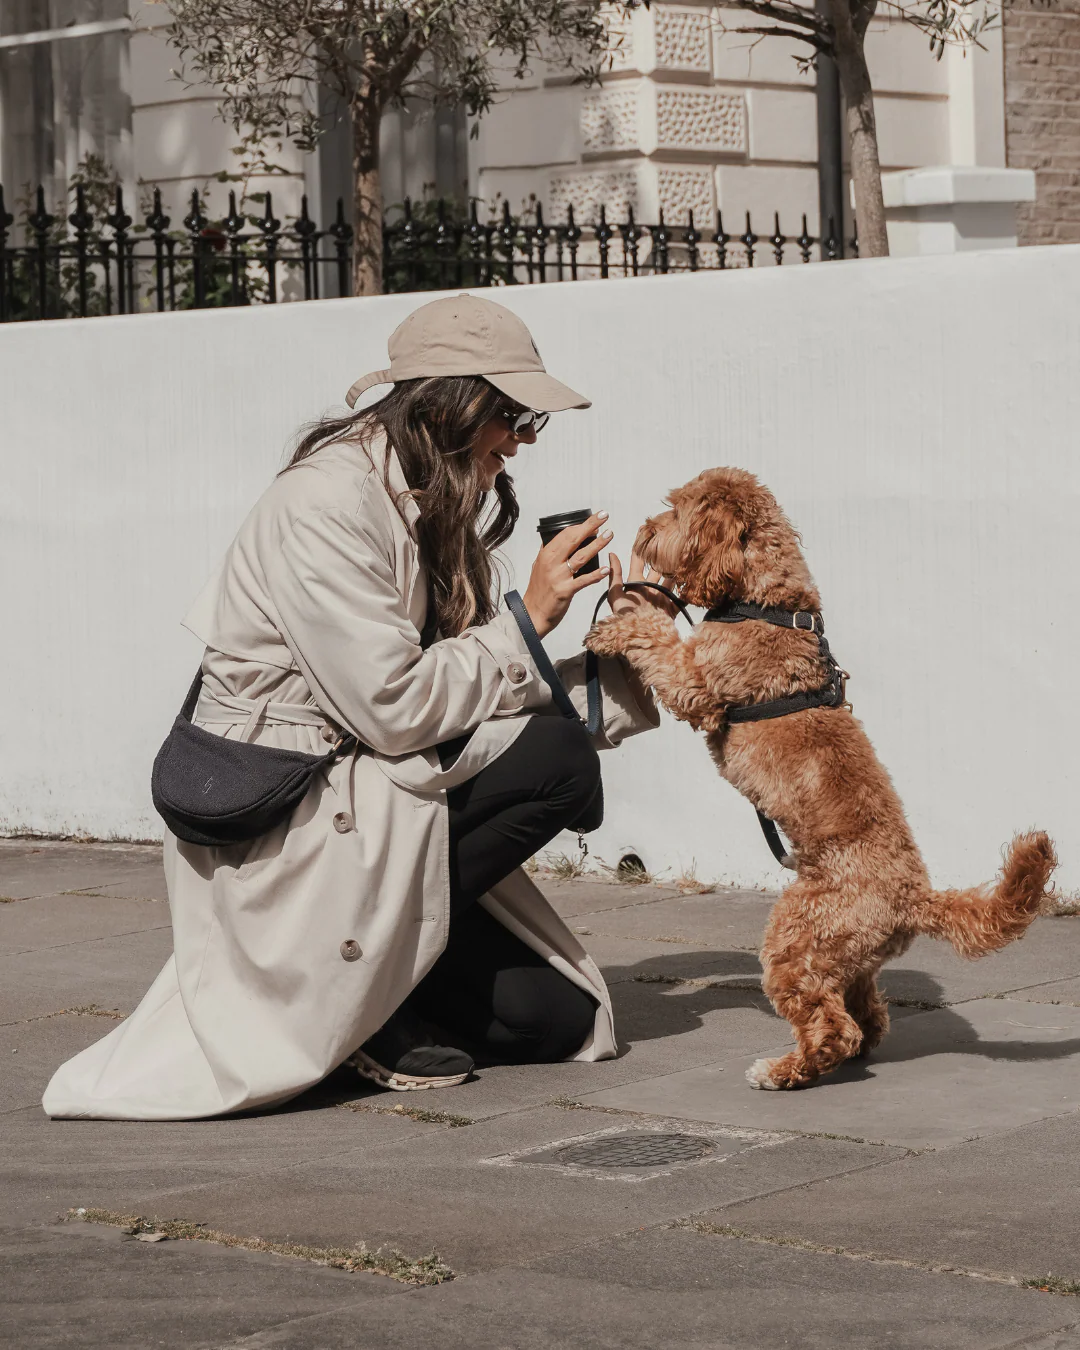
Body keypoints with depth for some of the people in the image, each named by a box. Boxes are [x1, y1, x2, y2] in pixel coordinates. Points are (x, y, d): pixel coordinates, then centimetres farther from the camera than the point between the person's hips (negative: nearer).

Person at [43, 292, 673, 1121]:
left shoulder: (435, 509, 9)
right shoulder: (326, 503, -19)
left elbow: (469, 693, 7)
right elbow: (393, 709, -24)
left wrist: (625, 664, -1)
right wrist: (528, 623, -16)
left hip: (373, 806, 9)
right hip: (275, 824, -9)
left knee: (556, 1017, 1)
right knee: (556, 763, -23)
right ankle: (360, 993, -12)